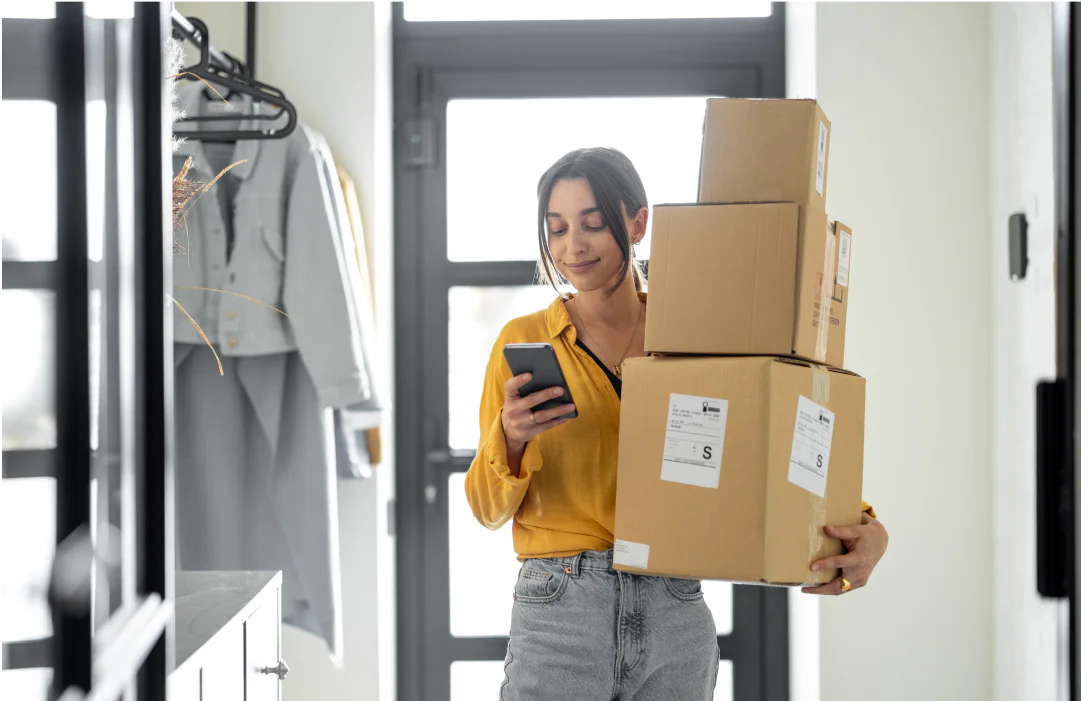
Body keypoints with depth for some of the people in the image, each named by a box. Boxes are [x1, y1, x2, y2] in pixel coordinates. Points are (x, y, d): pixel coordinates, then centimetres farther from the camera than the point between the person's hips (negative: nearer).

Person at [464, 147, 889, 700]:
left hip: (676, 618, 2)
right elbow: (488, 508, 3)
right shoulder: (524, 341, 2)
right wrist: (509, 438, -18)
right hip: (558, 614, -2)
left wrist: (865, 528, -14)